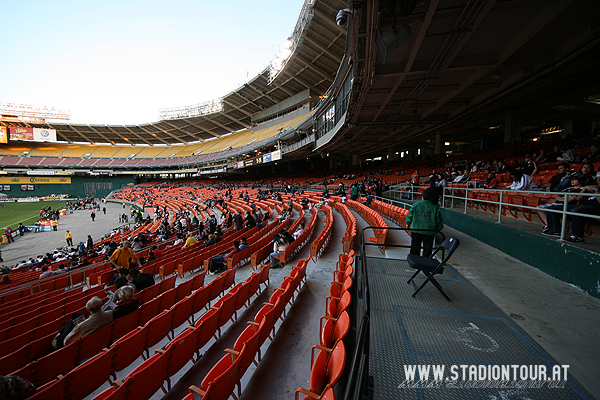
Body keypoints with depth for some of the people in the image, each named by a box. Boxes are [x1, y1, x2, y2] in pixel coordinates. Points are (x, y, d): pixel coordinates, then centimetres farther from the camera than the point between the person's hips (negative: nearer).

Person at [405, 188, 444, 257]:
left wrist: (408, 224, 17)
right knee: (427, 249, 11)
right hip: (429, 231, -1)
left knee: (415, 247, 12)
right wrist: (438, 228, 18)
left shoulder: (415, 205, -5)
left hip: (416, 230, 1)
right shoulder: (434, 208, -5)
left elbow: (409, 215, 1)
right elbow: (439, 220, 2)